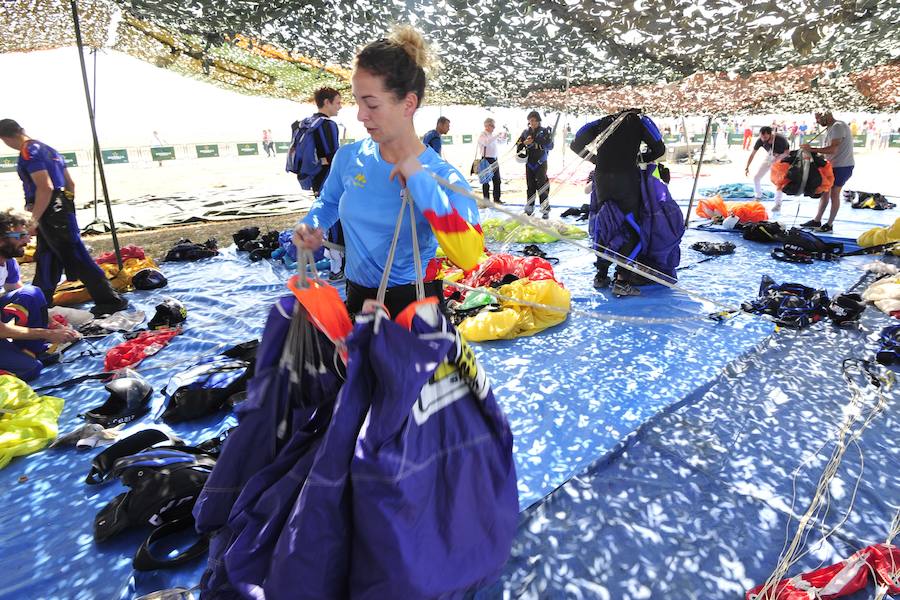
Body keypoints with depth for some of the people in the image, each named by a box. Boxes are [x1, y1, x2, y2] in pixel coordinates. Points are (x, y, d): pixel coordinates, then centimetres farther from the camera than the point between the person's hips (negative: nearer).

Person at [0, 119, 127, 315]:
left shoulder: (28, 152, -13)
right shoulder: (47, 149, 17)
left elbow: (45, 188, -22)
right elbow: (70, 183, 19)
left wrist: (34, 220, -17)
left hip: (51, 214, -10)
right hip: (60, 210, 10)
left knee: (77, 259, -8)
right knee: (45, 261, 18)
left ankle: (110, 301, -7)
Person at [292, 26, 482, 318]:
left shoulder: (443, 177, -17)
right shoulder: (348, 158, -6)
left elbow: (469, 257, -32)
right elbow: (328, 201, 17)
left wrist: (420, 183, -31)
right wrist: (311, 226, -6)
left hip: (414, 304, -3)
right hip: (357, 297, 4)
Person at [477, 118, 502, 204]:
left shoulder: (493, 135, 12)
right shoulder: (482, 135, -9)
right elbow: (486, 142, -31)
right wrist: (497, 135, -32)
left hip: (494, 159, 7)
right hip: (486, 159, -7)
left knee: (497, 180, 10)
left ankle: (497, 199, 20)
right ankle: (486, 200, 7)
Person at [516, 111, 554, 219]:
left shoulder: (544, 131, -3)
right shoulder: (526, 132, 8)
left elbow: (550, 146, -8)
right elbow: (518, 144, 14)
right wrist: (525, 143, -8)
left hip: (541, 162, -4)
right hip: (529, 162, 4)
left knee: (542, 186, -8)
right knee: (530, 186, 8)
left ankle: (546, 209, -4)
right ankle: (529, 208, 16)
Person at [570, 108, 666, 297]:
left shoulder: (604, 122, 22)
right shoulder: (639, 121, 15)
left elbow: (576, 144, 17)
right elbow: (659, 149, 9)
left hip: (601, 177, 4)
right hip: (626, 177, -3)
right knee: (632, 230, 2)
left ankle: (601, 276, 18)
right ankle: (622, 281, -8)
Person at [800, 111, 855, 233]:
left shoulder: (838, 126, -17)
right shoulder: (830, 128, 13)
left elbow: (832, 149, -26)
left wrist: (812, 149, -26)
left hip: (842, 166, -9)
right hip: (833, 165, 9)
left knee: (834, 194, -3)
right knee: (825, 191, 11)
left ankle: (829, 224, 5)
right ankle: (817, 221, 17)